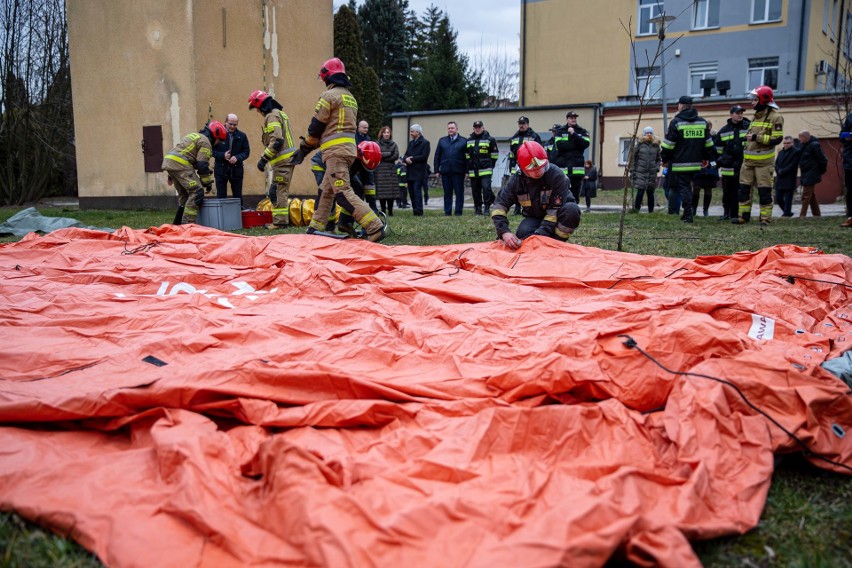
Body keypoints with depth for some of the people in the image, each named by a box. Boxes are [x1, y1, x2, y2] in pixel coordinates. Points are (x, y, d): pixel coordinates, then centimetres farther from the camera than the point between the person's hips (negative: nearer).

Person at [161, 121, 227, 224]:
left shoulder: (194, 135, 28)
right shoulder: (205, 142, -3)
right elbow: (202, 165, -11)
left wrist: (171, 176, 29)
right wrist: (208, 183, -3)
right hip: (180, 164, -10)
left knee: (183, 193, 19)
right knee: (196, 191, -10)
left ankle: (179, 223, 21)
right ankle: (187, 223, -17)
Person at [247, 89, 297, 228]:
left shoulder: (272, 116, -11)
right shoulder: (279, 113, 20)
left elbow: (277, 140, -22)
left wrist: (264, 158, -19)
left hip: (282, 160, -10)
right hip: (288, 158, 10)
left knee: (278, 191, -7)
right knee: (280, 191, 14)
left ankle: (280, 221, -5)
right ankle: (283, 219, 18)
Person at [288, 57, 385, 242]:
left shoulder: (329, 95, -7)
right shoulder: (351, 98, 19)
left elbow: (316, 126, -7)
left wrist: (304, 148, 6)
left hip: (335, 150, -9)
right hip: (349, 148, 9)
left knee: (343, 193, -13)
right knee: (326, 191, 14)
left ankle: (375, 228, -21)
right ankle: (315, 228, 20)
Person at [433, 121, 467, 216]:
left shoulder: (463, 141, 5)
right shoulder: (442, 141, 13)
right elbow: (437, 156, 12)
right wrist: (437, 170, 4)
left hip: (458, 172, -2)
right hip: (445, 172, 2)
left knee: (459, 193, 1)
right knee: (447, 194, 6)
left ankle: (458, 212, 8)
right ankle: (447, 212, 11)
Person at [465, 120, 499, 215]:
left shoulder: (490, 139, 1)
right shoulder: (469, 140, 15)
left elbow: (495, 154, 4)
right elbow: (466, 155, 20)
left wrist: (490, 165, 2)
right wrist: (467, 169, 15)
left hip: (486, 171, -5)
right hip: (473, 171, 5)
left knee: (486, 188, -15)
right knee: (475, 190, 8)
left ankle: (487, 208, -8)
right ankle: (477, 208, 17)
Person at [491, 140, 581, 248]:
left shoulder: (556, 175, -26)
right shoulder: (517, 179, -15)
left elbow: (555, 209, -28)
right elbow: (500, 204, -19)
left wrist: (540, 234, -36)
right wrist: (504, 232, -35)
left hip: (556, 218, -1)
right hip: (535, 217, 2)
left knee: (572, 209, -34)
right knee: (522, 233, -30)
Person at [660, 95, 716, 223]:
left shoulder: (676, 122, -6)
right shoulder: (702, 122, 10)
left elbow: (668, 144, -7)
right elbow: (708, 143, 14)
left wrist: (664, 159, 4)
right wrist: (707, 158, 23)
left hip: (680, 164, -5)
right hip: (696, 163, 5)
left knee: (683, 188, -3)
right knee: (687, 186, 15)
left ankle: (688, 215, -7)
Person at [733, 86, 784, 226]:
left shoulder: (775, 117, -7)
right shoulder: (756, 116, 18)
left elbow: (777, 139, -15)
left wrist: (756, 137, -21)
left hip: (764, 161, -7)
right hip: (748, 160, 7)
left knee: (764, 191, -3)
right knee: (744, 188, 6)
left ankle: (765, 218, 3)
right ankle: (744, 216, 12)